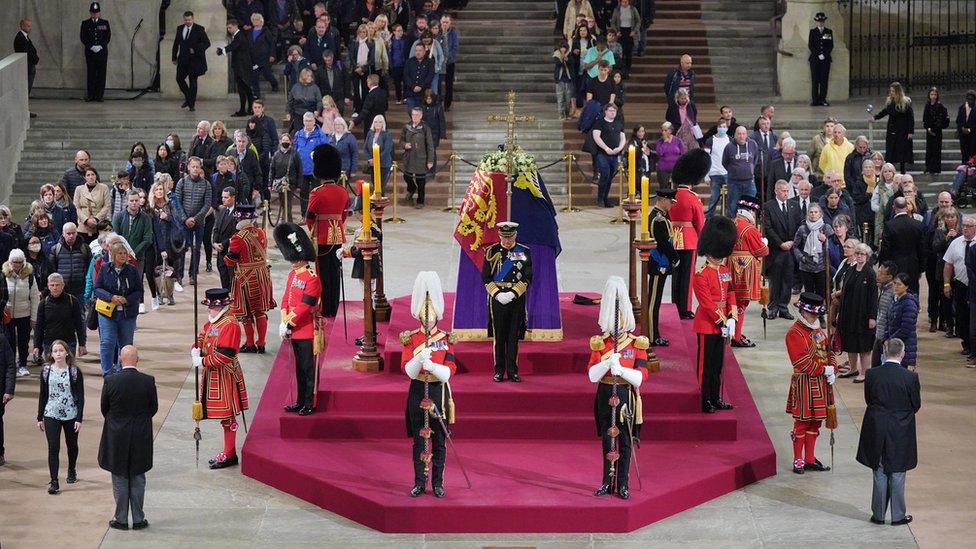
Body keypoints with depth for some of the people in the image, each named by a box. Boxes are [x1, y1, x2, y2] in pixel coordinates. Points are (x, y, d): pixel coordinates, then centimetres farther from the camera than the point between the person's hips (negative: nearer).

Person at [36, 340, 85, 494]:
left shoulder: (75, 372, -6)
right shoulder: (46, 371, 0)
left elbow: (80, 396, -4)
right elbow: (42, 395, 6)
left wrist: (79, 419, -10)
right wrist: (40, 418, 6)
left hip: (71, 414, 0)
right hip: (51, 415, 0)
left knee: (72, 445, 16)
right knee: (53, 447, -8)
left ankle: (72, 470, 41)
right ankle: (54, 481, -6)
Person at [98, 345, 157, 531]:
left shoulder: (111, 382, -13)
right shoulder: (148, 381, -10)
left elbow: (104, 409, -2)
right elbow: (154, 408, 1)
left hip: (116, 437, -1)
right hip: (141, 437, 1)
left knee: (120, 480, 9)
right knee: (138, 479, 11)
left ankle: (121, 519, 14)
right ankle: (138, 519, 15)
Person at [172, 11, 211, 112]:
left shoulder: (199, 29, -4)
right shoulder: (179, 29, 10)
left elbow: (207, 43, -5)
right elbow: (176, 44, 17)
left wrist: (196, 50, -17)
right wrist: (174, 57, 12)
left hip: (194, 60, -4)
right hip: (183, 60, 4)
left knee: (192, 81, -2)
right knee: (179, 79, 0)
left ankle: (192, 104, 5)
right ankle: (188, 98, 20)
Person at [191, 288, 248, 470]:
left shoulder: (230, 324, -19)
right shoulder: (212, 322, 11)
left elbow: (224, 355, -24)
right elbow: (201, 339, 15)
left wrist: (203, 361, -19)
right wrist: (196, 351, -7)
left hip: (224, 376, -9)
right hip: (212, 375, 9)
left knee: (227, 417, -2)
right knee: (224, 415, 15)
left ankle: (230, 455, 5)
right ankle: (228, 452, 23)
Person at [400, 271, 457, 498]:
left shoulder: (446, 340, -1)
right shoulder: (410, 339, 0)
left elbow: (449, 372, -9)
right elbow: (407, 370, -9)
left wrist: (432, 366, -27)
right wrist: (419, 358, -28)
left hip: (439, 392, 0)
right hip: (418, 392, 0)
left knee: (439, 441, 5)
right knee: (419, 440, 5)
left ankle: (438, 483, 13)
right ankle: (419, 482, 12)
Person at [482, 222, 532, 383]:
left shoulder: (524, 252, 2)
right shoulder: (492, 252, 2)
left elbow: (527, 278, 0)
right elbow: (486, 277, 1)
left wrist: (513, 293, -12)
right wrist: (497, 294, -12)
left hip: (517, 299, 0)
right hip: (497, 299, 0)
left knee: (514, 336, 3)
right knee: (499, 336, 3)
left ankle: (512, 370, 9)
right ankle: (499, 370, 9)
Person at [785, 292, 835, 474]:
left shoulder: (818, 330, 12)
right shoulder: (795, 333, -14)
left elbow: (828, 352, 14)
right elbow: (801, 362, -21)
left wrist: (833, 370, -4)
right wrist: (824, 370, -20)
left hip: (821, 383, 8)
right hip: (804, 383, -8)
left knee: (815, 422, 13)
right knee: (802, 422, 0)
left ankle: (810, 459, 21)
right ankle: (798, 461, 9)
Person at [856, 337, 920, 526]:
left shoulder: (872, 375, -10)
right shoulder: (910, 377, -16)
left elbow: (868, 400, 1)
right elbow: (916, 405, -5)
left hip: (877, 430, 2)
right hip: (901, 432, -2)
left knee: (880, 473, 14)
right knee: (897, 474, 10)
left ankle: (878, 514, 19)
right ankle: (898, 515, 17)